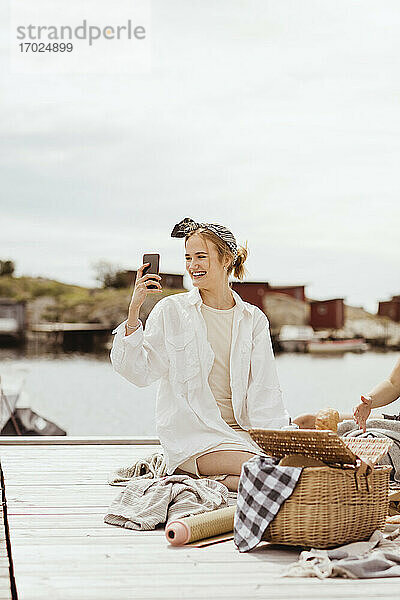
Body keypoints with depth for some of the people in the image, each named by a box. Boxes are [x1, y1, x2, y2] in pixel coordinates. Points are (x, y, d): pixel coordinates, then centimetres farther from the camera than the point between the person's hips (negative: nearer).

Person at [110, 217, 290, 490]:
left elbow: (264, 391, 5)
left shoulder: (254, 319, 10)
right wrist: (134, 311, -14)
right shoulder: (171, 310, 3)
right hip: (193, 434, -4)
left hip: (241, 431, 4)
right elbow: (139, 372, -5)